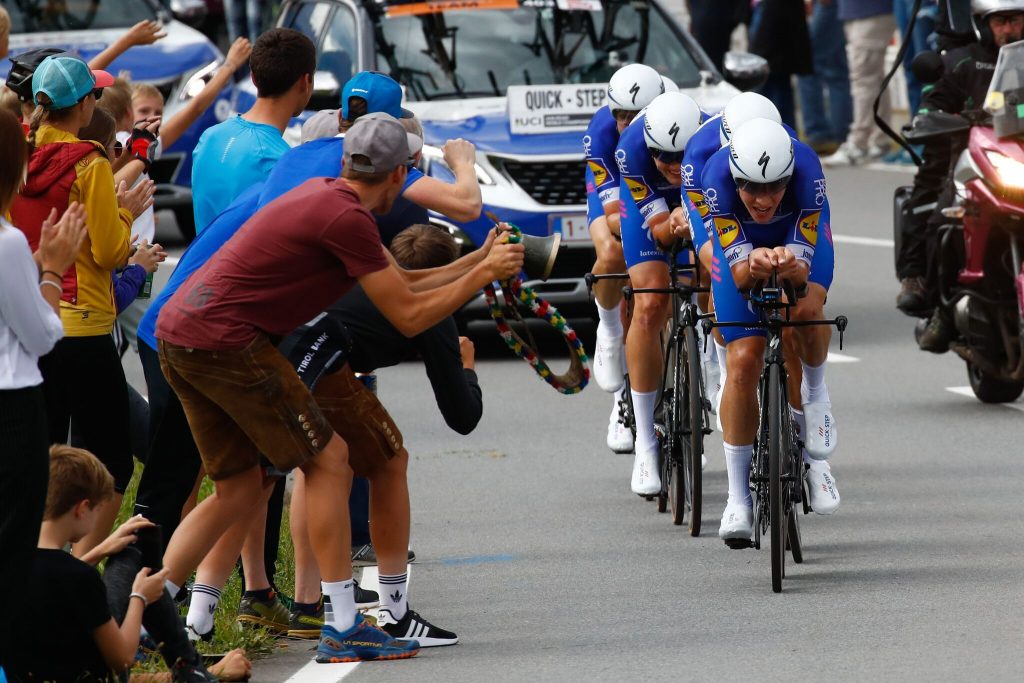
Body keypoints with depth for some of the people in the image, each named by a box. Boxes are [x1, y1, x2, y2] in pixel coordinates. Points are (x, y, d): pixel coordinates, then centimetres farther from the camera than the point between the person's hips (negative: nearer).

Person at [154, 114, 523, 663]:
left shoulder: (323, 195, 18)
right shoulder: (347, 218, -12)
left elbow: (400, 282, 28)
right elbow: (409, 317, -8)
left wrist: (478, 263, 29)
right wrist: (484, 274, 2)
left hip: (177, 331, 10)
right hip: (224, 340, -10)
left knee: (239, 488, 17)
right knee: (327, 461, -1)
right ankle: (342, 628, -2)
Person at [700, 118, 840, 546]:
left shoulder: (806, 170, -37)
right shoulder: (718, 175, -36)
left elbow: (803, 269, -36)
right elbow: (739, 274, -35)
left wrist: (791, 267, -58)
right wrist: (754, 266, -57)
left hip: (800, 239, 0)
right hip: (740, 242, 0)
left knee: (807, 311, -32)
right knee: (743, 361, -13)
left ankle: (815, 394, 1)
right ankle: (738, 498, -2)